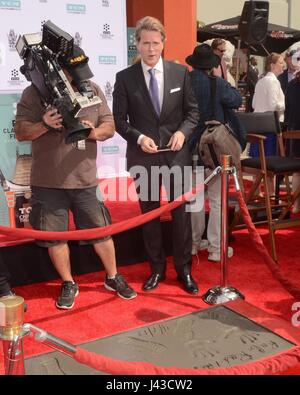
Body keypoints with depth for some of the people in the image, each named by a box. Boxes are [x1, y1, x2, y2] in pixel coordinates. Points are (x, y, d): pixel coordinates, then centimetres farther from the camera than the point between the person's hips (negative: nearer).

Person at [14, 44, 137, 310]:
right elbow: (20, 132, -4)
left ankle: (113, 277, 31)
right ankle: (68, 284, 28)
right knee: (55, 236, 8)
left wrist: (94, 132, -18)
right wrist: (44, 125, -23)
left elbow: (110, 127, 5)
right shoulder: (34, 93, -4)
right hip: (47, 182, -1)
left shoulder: (92, 89, 2)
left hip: (85, 179, 1)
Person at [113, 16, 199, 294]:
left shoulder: (180, 72, 2)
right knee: (150, 214, 10)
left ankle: (184, 269, 22)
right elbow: (119, 120, 1)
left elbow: (192, 111, 7)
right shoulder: (125, 78, -1)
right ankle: (157, 268, 27)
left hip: (176, 155, 1)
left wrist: (182, 132, -11)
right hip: (143, 157, 0)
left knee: (181, 212, 6)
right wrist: (139, 138, -15)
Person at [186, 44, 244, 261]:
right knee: (217, 200, 5)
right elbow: (237, 100, 2)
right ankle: (216, 248, 10)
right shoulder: (217, 84, -14)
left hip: (190, 149, 4)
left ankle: (194, 243, 26)